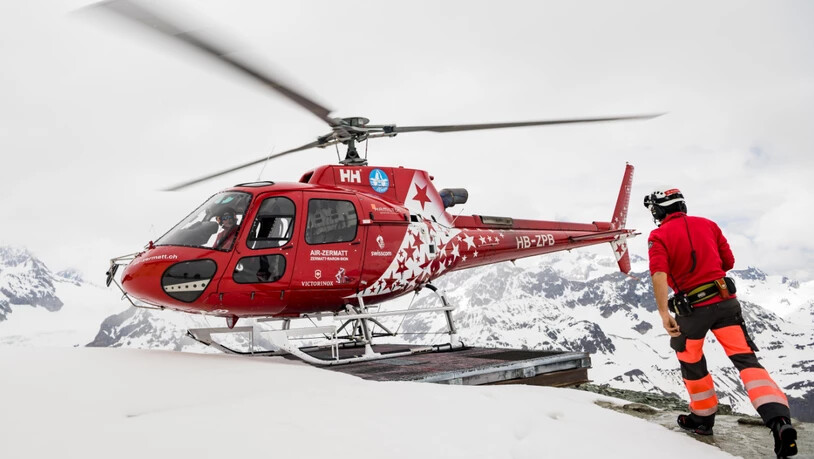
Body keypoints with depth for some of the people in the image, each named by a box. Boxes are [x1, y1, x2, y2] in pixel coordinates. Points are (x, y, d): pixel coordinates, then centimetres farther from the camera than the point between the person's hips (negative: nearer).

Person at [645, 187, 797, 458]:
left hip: (691, 309, -3)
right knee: (746, 359, -2)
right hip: (725, 300, 3)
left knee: (692, 364, 20)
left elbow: (659, 275, -18)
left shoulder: (659, 236, -3)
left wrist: (664, 313, -23)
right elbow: (729, 262, 15)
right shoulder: (707, 224, 9)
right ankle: (779, 420, -19)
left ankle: (703, 418, 33)